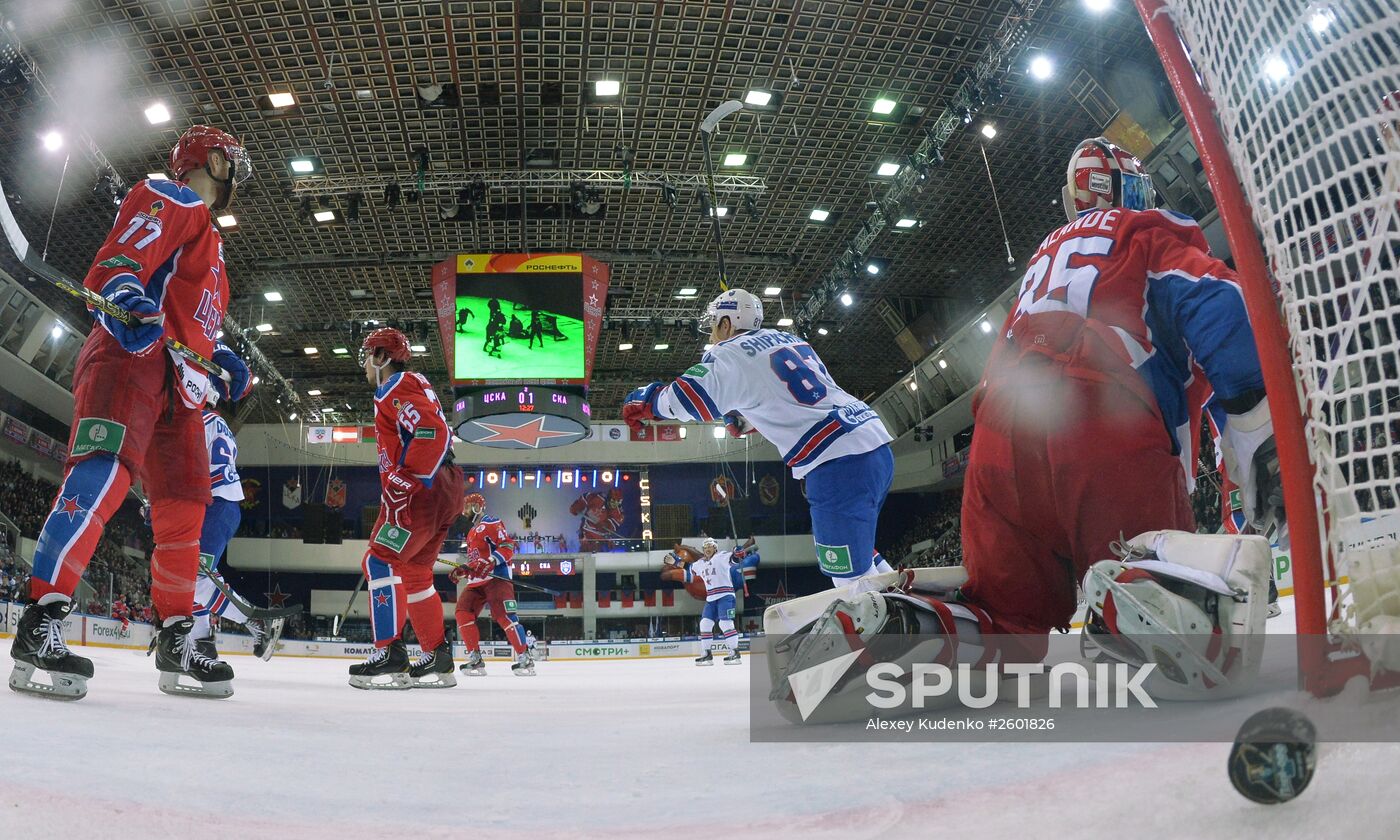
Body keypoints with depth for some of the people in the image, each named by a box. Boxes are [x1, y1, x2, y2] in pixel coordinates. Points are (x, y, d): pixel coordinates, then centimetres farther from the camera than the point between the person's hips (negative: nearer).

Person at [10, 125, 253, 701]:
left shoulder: (207, 237, 33)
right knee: (104, 472, -27)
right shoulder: (172, 200, 3)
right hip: (129, 356, -10)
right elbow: (117, 262, -15)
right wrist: (125, 299, -35)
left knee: (183, 507, 7)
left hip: (174, 382, 10)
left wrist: (219, 358, 21)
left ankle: (175, 640, 12)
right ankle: (41, 623, -33)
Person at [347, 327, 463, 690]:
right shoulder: (413, 385, 26)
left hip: (423, 491, -11)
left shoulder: (396, 387, -7)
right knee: (413, 572, 15)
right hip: (443, 490, 11)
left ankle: (390, 656, -18)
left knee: (381, 561, -13)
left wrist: (404, 482, -21)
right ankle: (437, 660, 16)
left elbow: (432, 432, -22)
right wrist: (398, 487, 26)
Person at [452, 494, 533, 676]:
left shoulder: (491, 524, -4)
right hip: (476, 581, 9)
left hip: (497, 577, -9)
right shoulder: (471, 533, 26)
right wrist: (462, 571, 18)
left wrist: (488, 563, -26)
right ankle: (475, 658, -3)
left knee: (503, 615, -20)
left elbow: (508, 547, -16)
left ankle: (525, 658, -18)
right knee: (463, 612, -6)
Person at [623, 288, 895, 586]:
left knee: (851, 578, -7)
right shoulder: (788, 339, 22)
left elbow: (680, 399, -1)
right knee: (856, 554, 26)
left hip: (839, 463, -9)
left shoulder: (730, 355, -2)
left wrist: (640, 404, 16)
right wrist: (747, 419, 32)